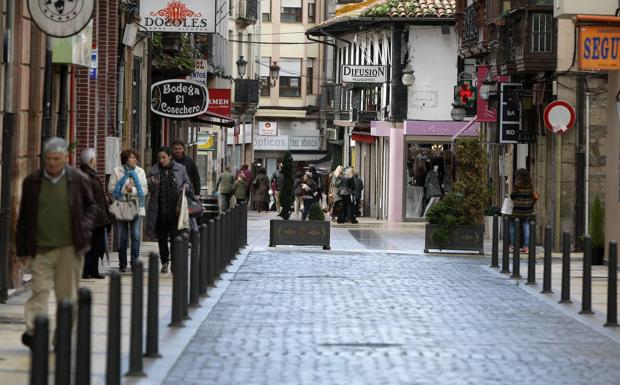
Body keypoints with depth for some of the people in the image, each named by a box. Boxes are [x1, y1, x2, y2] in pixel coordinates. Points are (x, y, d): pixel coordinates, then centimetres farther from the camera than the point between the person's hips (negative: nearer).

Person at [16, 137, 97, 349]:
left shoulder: (79, 180, 1)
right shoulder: (32, 182, 3)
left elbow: (91, 206, 15)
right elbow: (24, 217, 8)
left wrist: (85, 226, -4)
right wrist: (22, 248, 5)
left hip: (70, 247, 0)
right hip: (40, 248, 0)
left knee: (67, 295, 5)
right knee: (39, 290, -10)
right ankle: (34, 330, -14)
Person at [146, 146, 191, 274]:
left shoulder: (180, 169, 4)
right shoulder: (154, 171, 2)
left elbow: (187, 182, 16)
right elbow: (148, 189, 5)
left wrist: (185, 187, -6)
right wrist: (153, 184, -16)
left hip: (175, 209, -1)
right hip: (160, 210, 1)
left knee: (175, 236, -3)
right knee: (162, 237, 9)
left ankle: (175, 262, 3)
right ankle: (164, 262, 21)